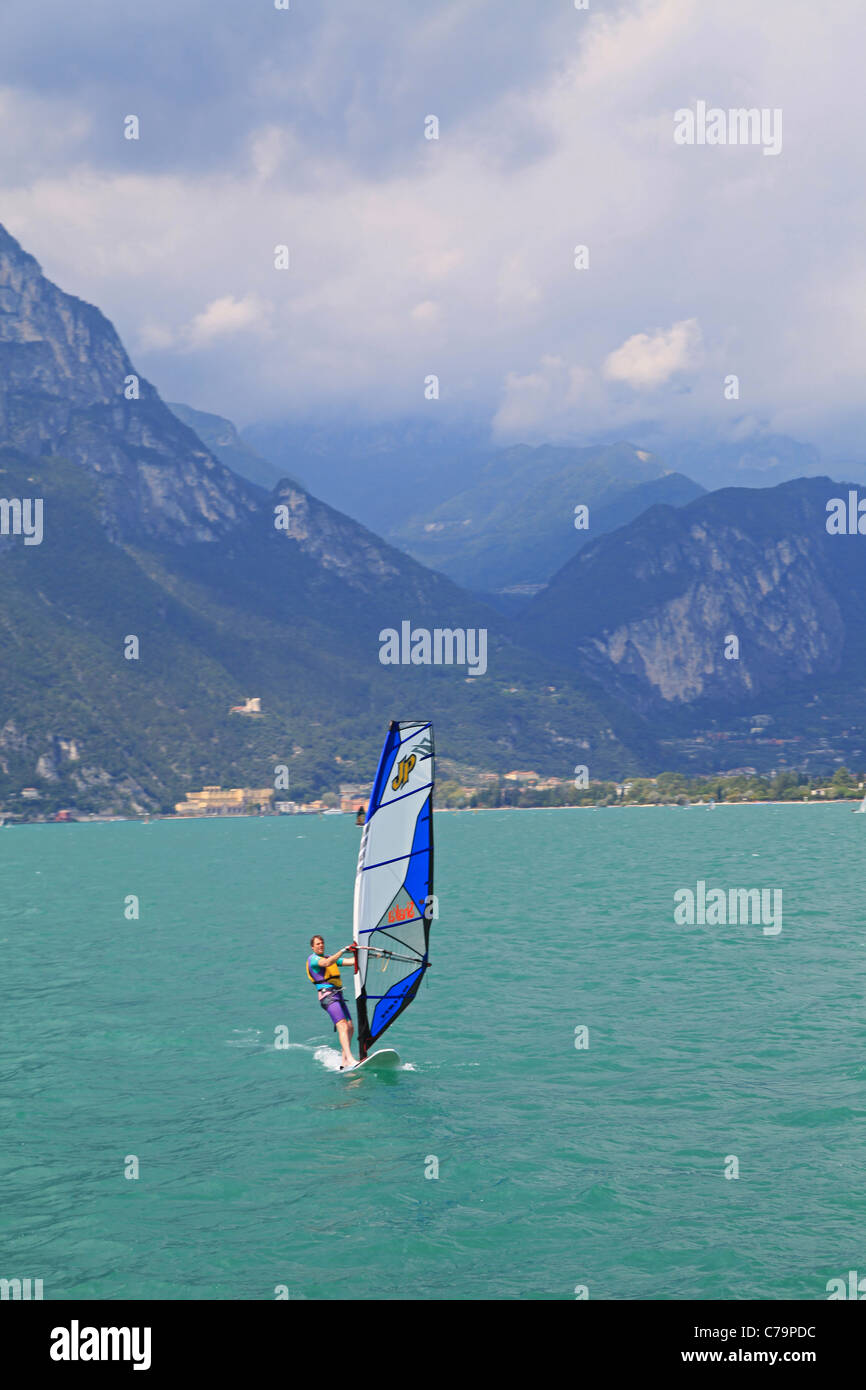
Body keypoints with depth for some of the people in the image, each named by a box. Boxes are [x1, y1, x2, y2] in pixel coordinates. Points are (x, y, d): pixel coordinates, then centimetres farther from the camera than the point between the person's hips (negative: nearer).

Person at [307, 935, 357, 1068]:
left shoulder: (331, 958, 25)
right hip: (327, 995, -8)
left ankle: (344, 1062, 5)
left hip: (338, 995, 8)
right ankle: (350, 1060, -32)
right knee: (343, 1027, -21)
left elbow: (351, 961, 18)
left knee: (350, 1028, 2)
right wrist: (343, 951, -27)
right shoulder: (312, 959, 1)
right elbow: (326, 963, -21)